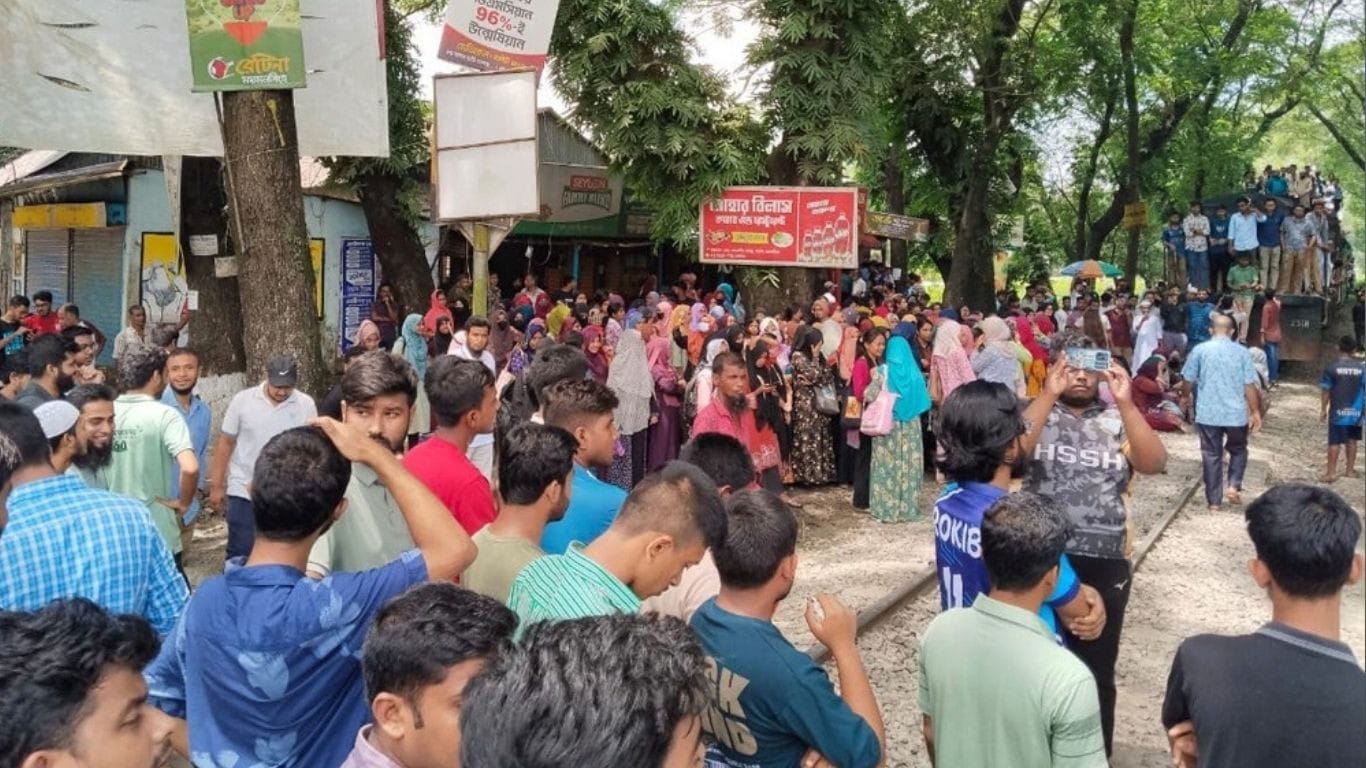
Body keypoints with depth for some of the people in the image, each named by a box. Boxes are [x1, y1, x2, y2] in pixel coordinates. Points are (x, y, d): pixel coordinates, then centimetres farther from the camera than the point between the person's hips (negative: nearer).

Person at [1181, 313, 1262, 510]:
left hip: (1208, 413, 0)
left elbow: (1188, 380, 3)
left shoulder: (1200, 350, -3)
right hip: (1236, 413, 0)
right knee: (1238, 450, 22)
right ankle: (1234, 486, 5)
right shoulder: (1241, 352, -2)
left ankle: (1214, 501, 9)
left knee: (1211, 455, 7)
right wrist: (1255, 412, 5)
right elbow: (1249, 385, -3)